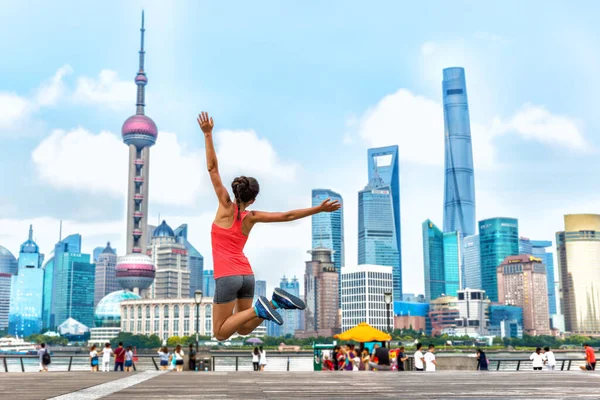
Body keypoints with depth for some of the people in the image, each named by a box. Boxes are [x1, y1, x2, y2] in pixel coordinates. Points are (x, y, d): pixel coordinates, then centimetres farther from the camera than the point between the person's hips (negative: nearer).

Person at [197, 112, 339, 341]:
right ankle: (275, 302, -3)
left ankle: (258, 309, -18)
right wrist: (319, 209, 15)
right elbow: (287, 216, 8)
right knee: (243, 329, 20)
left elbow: (212, 169, -5)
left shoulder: (226, 207, -3)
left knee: (220, 334, 2)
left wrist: (207, 134, -5)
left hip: (227, 277, -5)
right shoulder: (252, 217, 6)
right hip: (246, 275, 5)